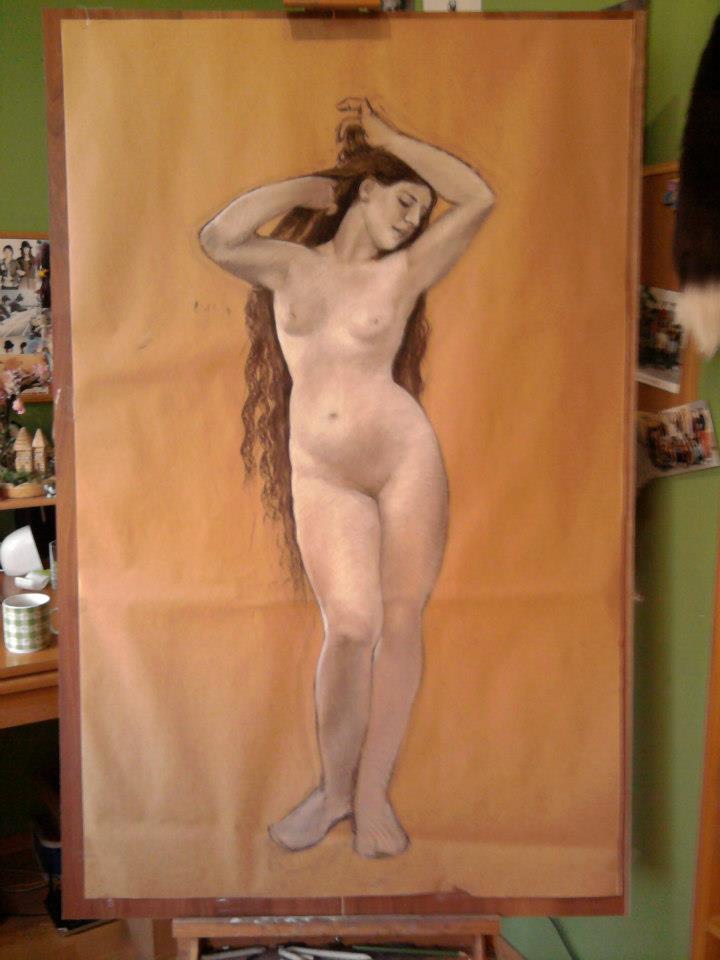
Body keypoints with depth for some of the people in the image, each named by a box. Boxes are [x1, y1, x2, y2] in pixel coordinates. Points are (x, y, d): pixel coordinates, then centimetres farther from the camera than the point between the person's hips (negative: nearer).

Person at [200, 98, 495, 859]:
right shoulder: (290, 266, 9)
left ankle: (372, 792, 13)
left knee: (400, 622, 0)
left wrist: (387, 136, 6)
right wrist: (306, 186, 3)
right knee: (349, 629, -6)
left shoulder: (403, 274, 7)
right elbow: (217, 239, -9)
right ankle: (333, 790, 13)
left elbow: (479, 199, -1)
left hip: (405, 458, 0)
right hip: (322, 477, 0)